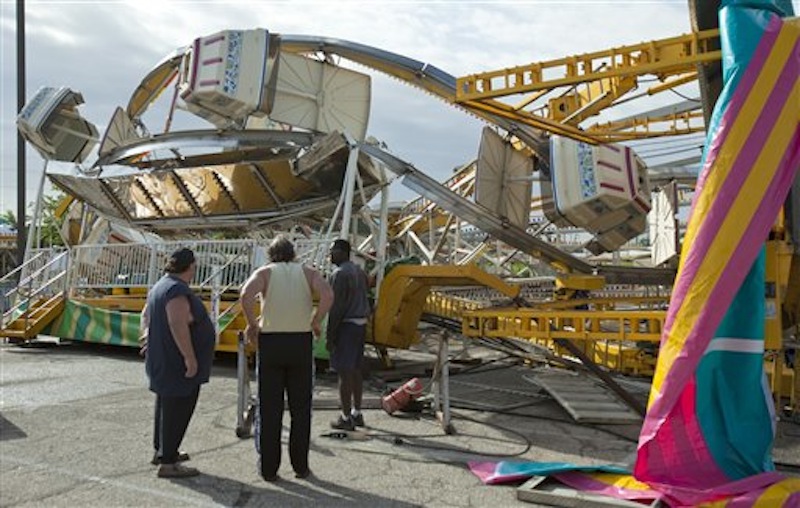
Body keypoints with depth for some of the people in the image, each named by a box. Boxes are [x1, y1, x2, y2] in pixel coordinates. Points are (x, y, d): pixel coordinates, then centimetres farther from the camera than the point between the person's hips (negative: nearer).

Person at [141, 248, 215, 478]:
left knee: (166, 405, 20)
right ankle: (167, 463, 5)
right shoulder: (177, 290, -22)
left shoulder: (161, 286, 10)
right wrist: (190, 357, -27)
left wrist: (151, 337, 20)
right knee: (177, 409, -2)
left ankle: (160, 451, 34)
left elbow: (146, 315, 20)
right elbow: (178, 325, -30)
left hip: (165, 360, 11)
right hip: (178, 362, -11)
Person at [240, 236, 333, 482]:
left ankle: (269, 468, 11)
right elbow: (327, 294, -13)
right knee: (300, 408, 11)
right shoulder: (308, 272, 7)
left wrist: (252, 324, -5)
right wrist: (316, 322, -3)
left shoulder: (265, 272, 5)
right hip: (301, 342, 1)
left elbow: (246, 294, -17)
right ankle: (300, 466, 14)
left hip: (270, 342, 0)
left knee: (269, 408, 7)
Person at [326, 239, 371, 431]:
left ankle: (346, 418, 2)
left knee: (344, 372, -3)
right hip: (361, 324, 9)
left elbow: (336, 307, -18)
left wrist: (330, 336, -15)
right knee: (355, 370, 15)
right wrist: (362, 322, 20)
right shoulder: (360, 271, 14)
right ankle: (357, 413, 23)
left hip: (345, 325, -9)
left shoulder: (339, 274, -15)